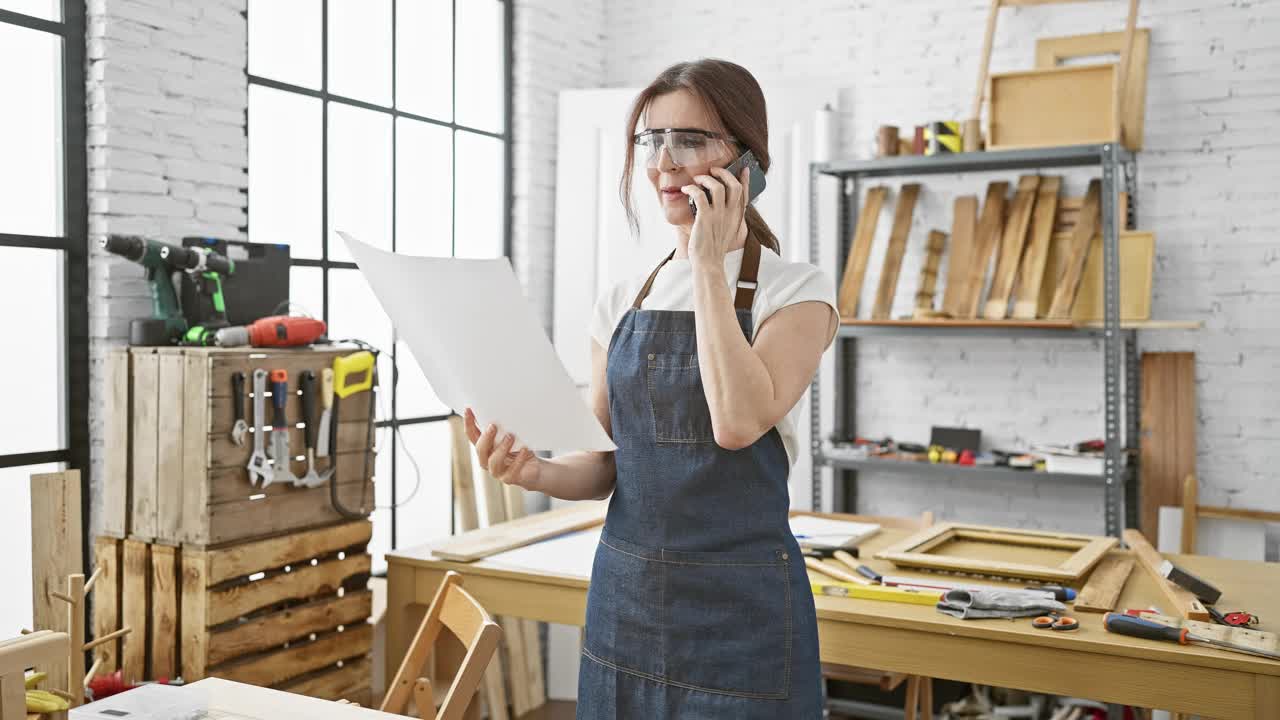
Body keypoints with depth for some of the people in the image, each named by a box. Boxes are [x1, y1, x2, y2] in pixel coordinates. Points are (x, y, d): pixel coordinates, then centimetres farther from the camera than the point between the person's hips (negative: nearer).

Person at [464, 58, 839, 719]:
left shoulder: (797, 291, -7)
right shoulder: (623, 300, 7)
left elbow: (739, 421, -24)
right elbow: (605, 465, 8)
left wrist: (710, 265, -17)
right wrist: (537, 471, -13)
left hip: (738, 610, -4)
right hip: (623, 592, 5)